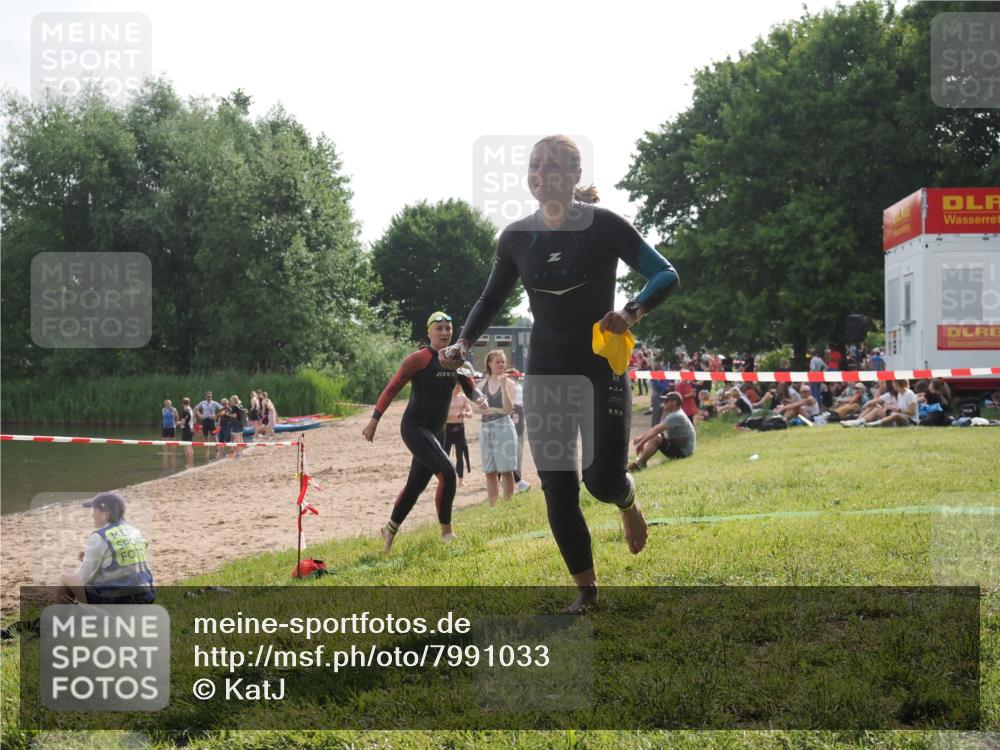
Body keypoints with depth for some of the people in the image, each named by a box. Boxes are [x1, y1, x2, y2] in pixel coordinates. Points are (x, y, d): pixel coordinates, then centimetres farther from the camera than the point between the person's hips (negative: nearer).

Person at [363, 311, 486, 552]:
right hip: (414, 428, -7)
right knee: (447, 473, -21)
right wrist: (374, 421, -15)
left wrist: (480, 397, -12)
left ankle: (390, 530, 31)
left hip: (436, 431, 7)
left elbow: (470, 389, 13)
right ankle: (446, 531, -8)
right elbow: (392, 388, -12)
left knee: (416, 485, 13)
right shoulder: (419, 359, -13)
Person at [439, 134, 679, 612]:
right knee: (557, 489, -1)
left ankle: (628, 501, 28)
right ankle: (585, 589, 15)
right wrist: (463, 343, -4)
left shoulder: (604, 226, -11)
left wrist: (632, 312, -29)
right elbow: (492, 300, 13)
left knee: (602, 480, -12)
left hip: (602, 371, -3)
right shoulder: (516, 238, 0)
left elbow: (666, 275, -10)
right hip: (544, 375, 3)